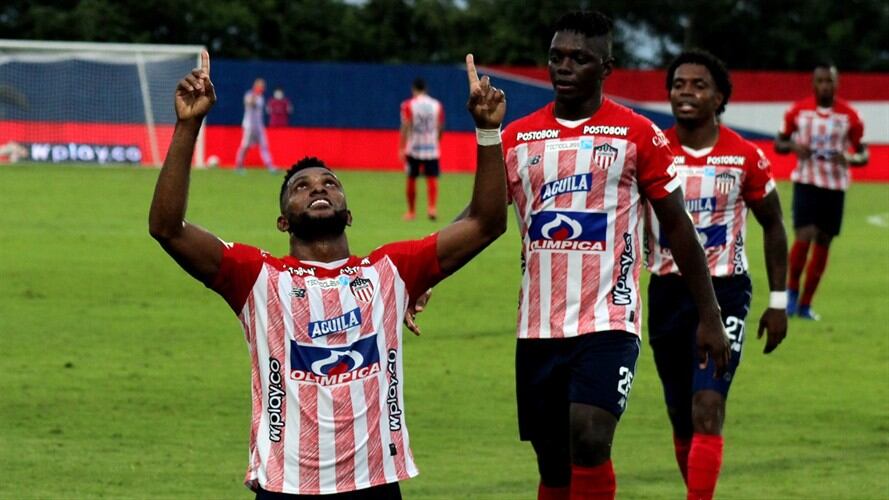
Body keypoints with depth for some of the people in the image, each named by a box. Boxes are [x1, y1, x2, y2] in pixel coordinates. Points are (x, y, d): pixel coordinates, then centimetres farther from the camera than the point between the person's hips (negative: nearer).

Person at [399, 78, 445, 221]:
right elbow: (440, 128, 8)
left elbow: (405, 128, -9)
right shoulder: (437, 105, 4)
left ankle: (411, 211, 19)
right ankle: (432, 207, -23)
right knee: (432, 178, -2)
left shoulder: (408, 105, -4)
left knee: (411, 179, 11)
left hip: (413, 149, -1)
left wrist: (401, 149, -7)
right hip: (432, 149, 1)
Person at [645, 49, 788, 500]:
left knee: (708, 408, -17)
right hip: (667, 292, 3)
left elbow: (772, 225, 9)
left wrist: (778, 300, 8)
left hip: (725, 291, -2)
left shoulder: (746, 157, -4)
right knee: (681, 416, 11)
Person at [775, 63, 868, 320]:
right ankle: (792, 290, 8)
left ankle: (805, 304, 14)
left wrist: (850, 159, -18)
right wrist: (793, 146, -13)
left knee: (823, 242, 4)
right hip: (806, 181, -1)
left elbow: (863, 154, 5)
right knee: (804, 236, -17)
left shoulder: (849, 116, -1)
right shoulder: (799, 111, 0)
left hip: (835, 185, 1)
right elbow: (779, 143, 10)